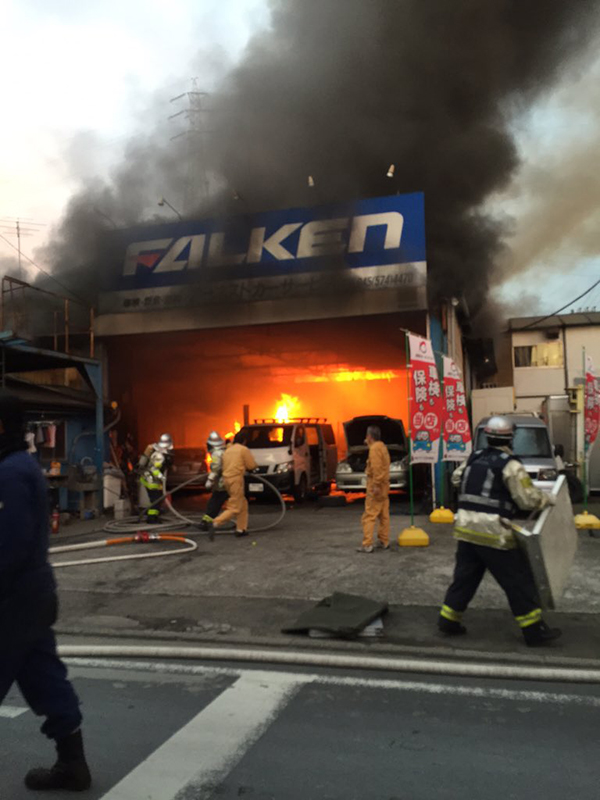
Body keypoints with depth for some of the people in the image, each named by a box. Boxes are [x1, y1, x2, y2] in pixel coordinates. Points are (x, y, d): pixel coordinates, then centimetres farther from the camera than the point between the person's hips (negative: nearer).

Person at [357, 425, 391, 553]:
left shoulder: (374, 448, -14)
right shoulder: (382, 446, 15)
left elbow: (376, 468, -22)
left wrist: (376, 485, -25)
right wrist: (369, 443, 27)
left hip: (376, 486, -10)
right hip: (384, 486, 10)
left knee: (369, 516, -9)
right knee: (384, 515, 12)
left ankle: (367, 545, -12)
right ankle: (384, 542, 16)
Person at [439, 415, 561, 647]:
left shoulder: (474, 458, 10)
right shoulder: (510, 465, -10)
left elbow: (456, 478, 24)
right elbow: (528, 499, -11)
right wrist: (547, 499, 6)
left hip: (466, 527, 6)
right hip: (492, 532, -6)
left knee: (465, 576, 17)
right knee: (517, 581, 6)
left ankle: (448, 620, 21)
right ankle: (534, 630, 14)